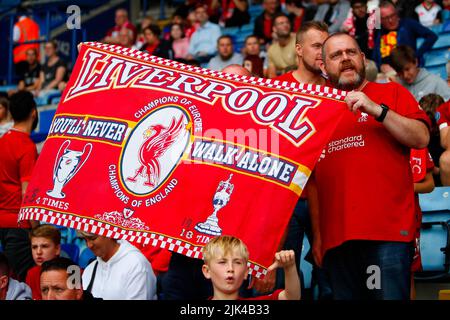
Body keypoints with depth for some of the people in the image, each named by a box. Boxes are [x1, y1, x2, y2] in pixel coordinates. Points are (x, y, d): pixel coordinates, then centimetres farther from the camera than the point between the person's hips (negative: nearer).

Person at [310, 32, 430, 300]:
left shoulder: (392, 93, 9)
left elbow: (421, 138, -5)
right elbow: (313, 179, 17)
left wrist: (376, 109, -14)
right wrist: (317, 234, 13)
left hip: (389, 232, -3)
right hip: (336, 238, 3)